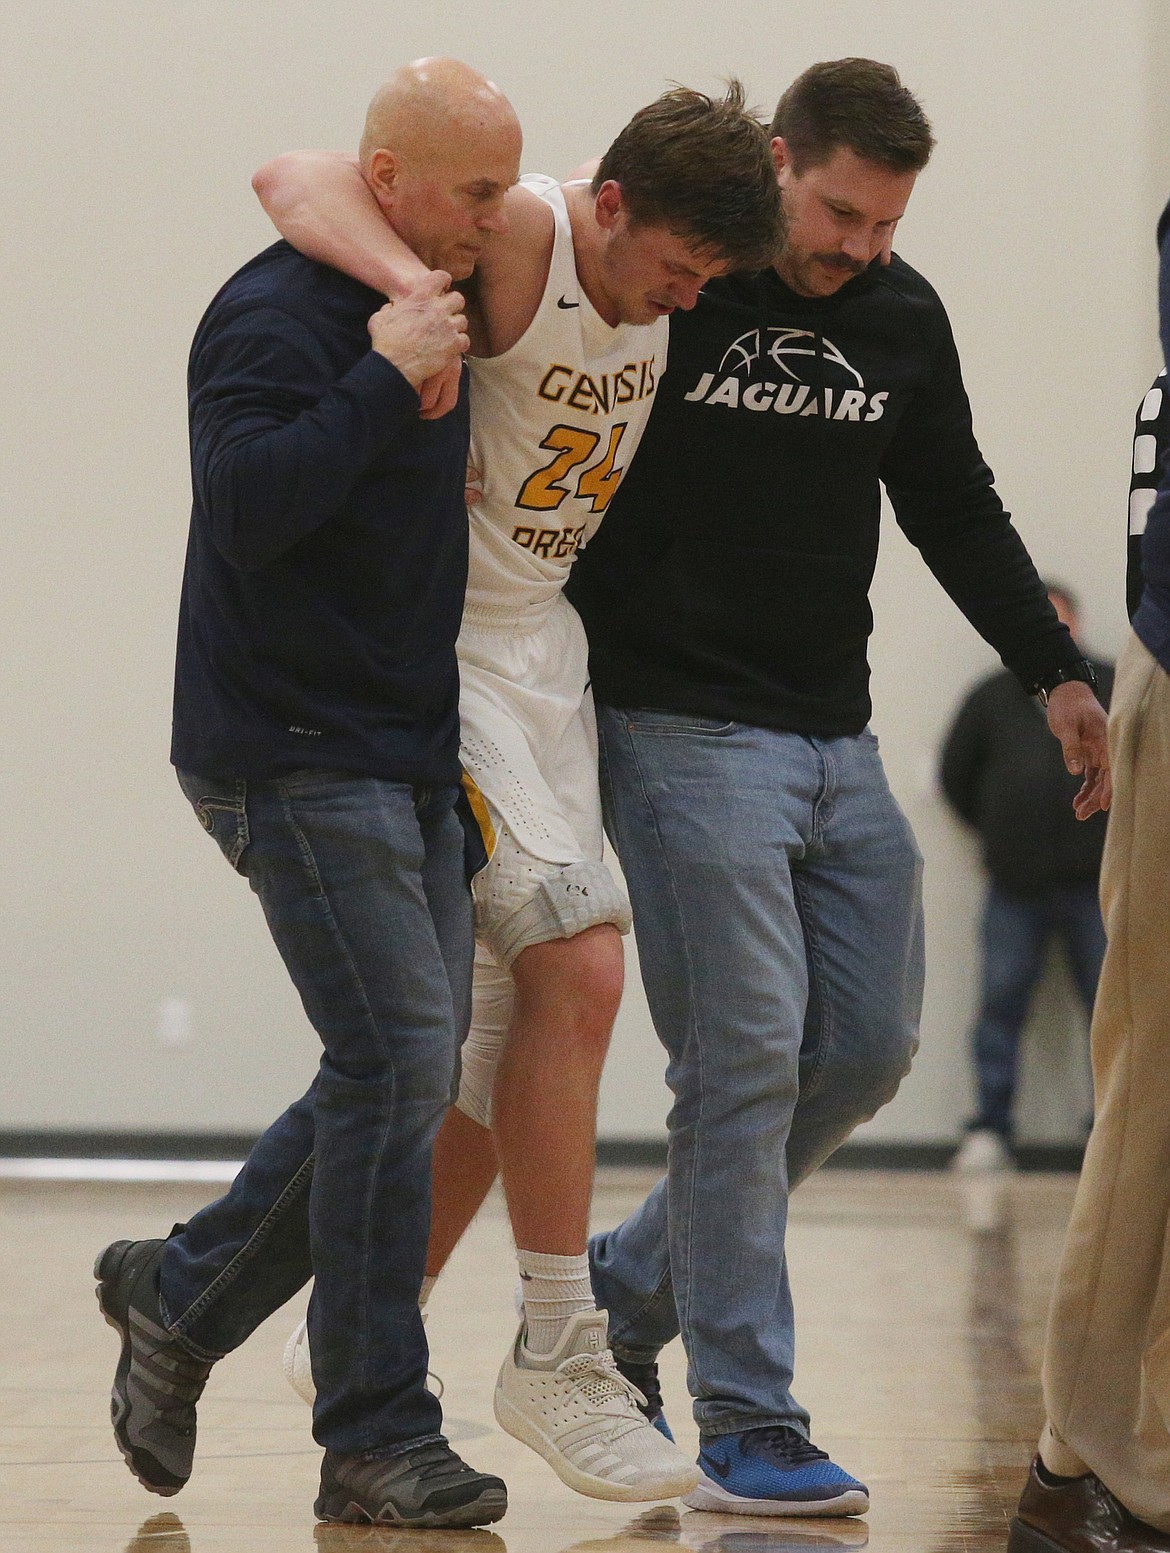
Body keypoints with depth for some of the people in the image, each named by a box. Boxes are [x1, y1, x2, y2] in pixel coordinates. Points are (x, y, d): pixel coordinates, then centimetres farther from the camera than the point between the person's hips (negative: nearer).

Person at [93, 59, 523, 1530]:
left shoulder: (435, 310, 15)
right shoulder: (275, 317, -13)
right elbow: (249, 505, -27)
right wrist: (386, 382, -27)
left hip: (407, 758, 9)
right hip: (296, 757, -9)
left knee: (405, 1071, 8)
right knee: (397, 1057, -12)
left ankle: (180, 1295, 25)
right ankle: (378, 1437, -5)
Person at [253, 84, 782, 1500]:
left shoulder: (672, 286, 3)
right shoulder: (512, 243, -19)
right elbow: (292, 178, -28)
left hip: (548, 641, 8)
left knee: (518, 1018, 7)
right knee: (578, 968, -17)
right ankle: (554, 1354, -9)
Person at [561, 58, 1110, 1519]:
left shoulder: (905, 320, 8)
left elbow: (957, 511, 17)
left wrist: (1057, 673, 11)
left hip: (837, 742, 7)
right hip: (684, 731, -6)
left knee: (869, 1046, 6)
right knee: (745, 1059, -10)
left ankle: (630, 1284, 23)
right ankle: (746, 1427, -5)